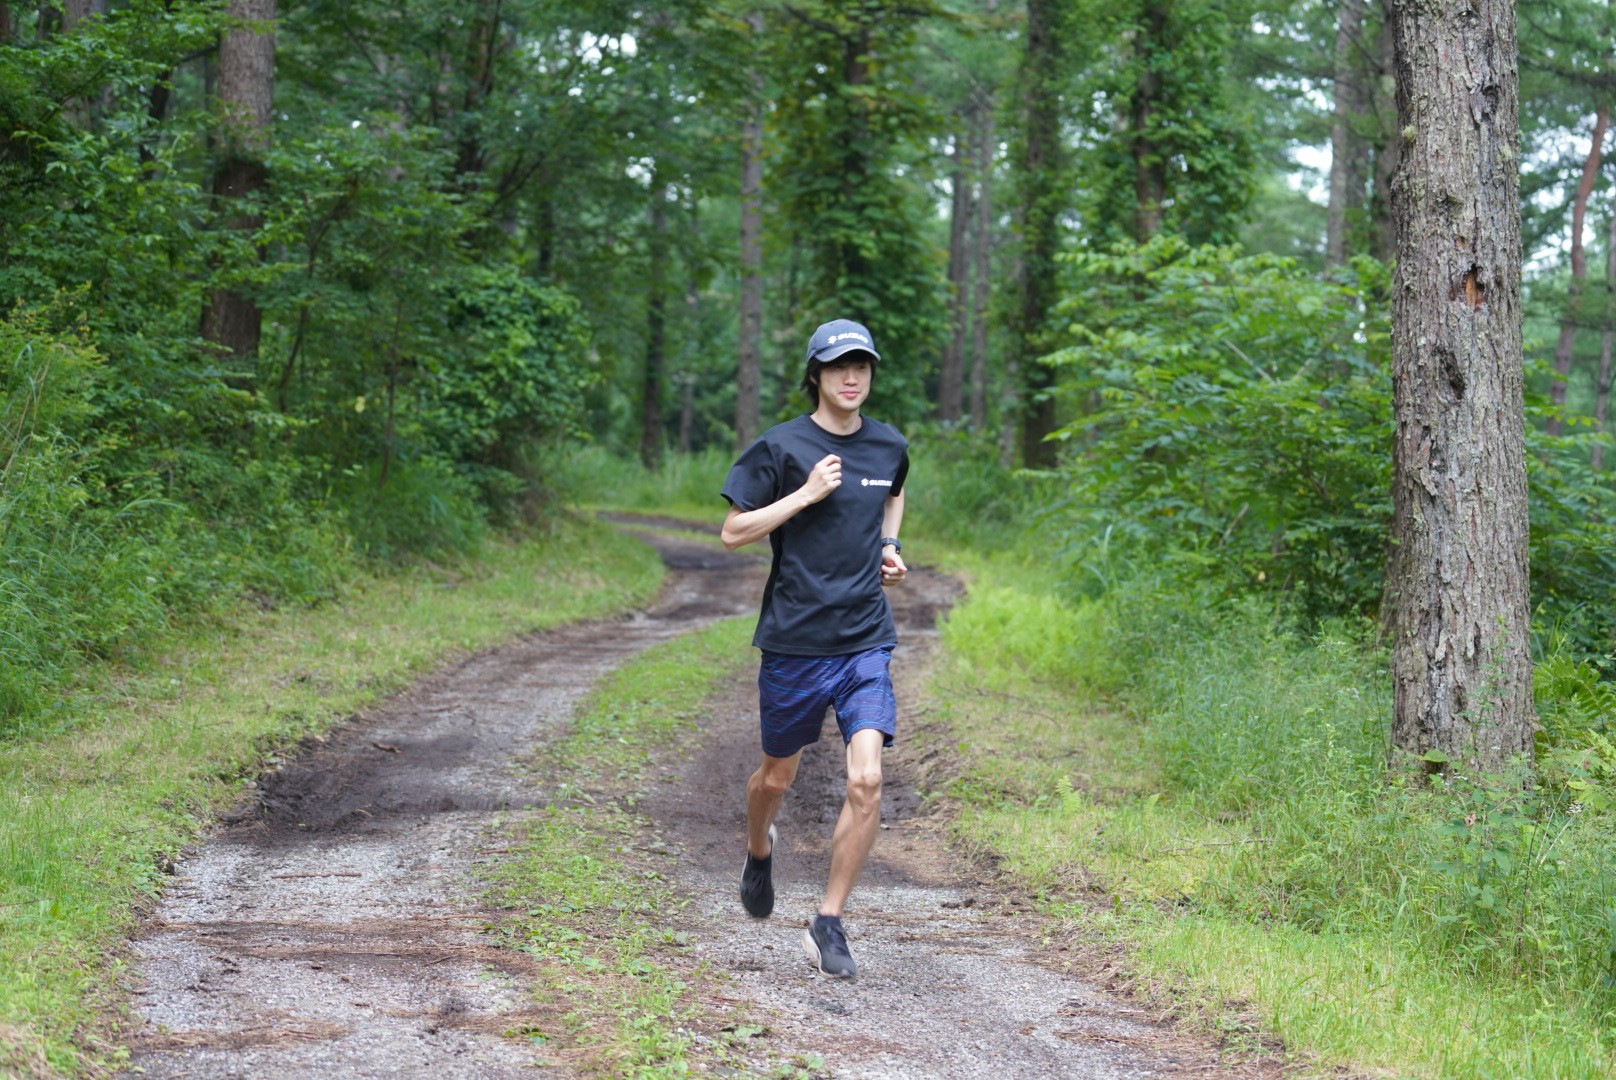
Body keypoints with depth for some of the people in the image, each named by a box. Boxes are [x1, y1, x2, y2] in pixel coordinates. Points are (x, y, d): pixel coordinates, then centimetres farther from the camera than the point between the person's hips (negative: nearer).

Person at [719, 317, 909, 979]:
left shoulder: (890, 447, 7)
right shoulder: (781, 447, -6)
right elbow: (733, 533, -7)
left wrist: (890, 546, 12)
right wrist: (805, 494, -16)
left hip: (866, 644, 2)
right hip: (793, 642, -2)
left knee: (867, 782, -14)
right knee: (778, 776, 14)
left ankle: (828, 925, -4)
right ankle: (759, 850, 49)